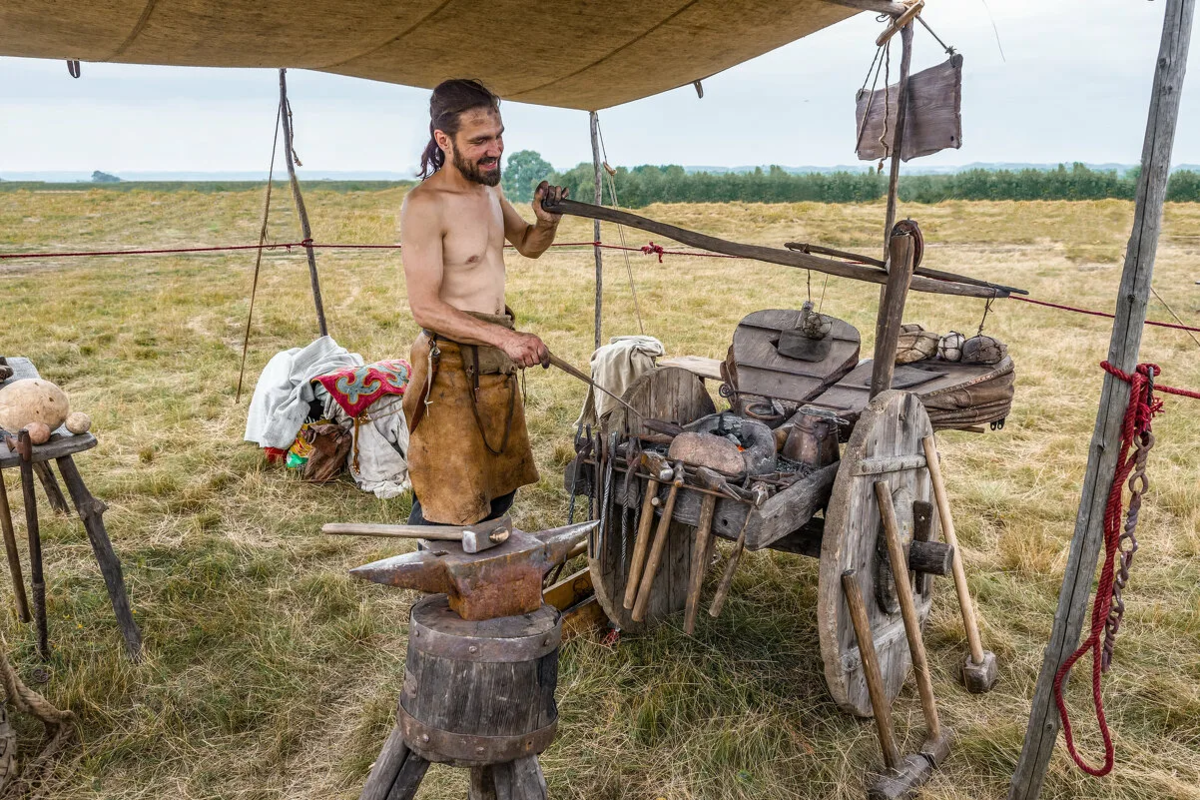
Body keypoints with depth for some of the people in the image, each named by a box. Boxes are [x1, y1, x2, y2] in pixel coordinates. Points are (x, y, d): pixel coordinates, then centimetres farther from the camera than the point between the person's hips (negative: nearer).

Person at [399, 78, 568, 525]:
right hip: (452, 367, -8)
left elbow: (528, 246, 22)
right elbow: (425, 307, -23)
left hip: (497, 363, 9)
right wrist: (503, 336, -32)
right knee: (449, 507, -3)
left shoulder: (489, 189, 7)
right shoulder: (424, 207, -19)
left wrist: (546, 221, -2)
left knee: (502, 488, 20)